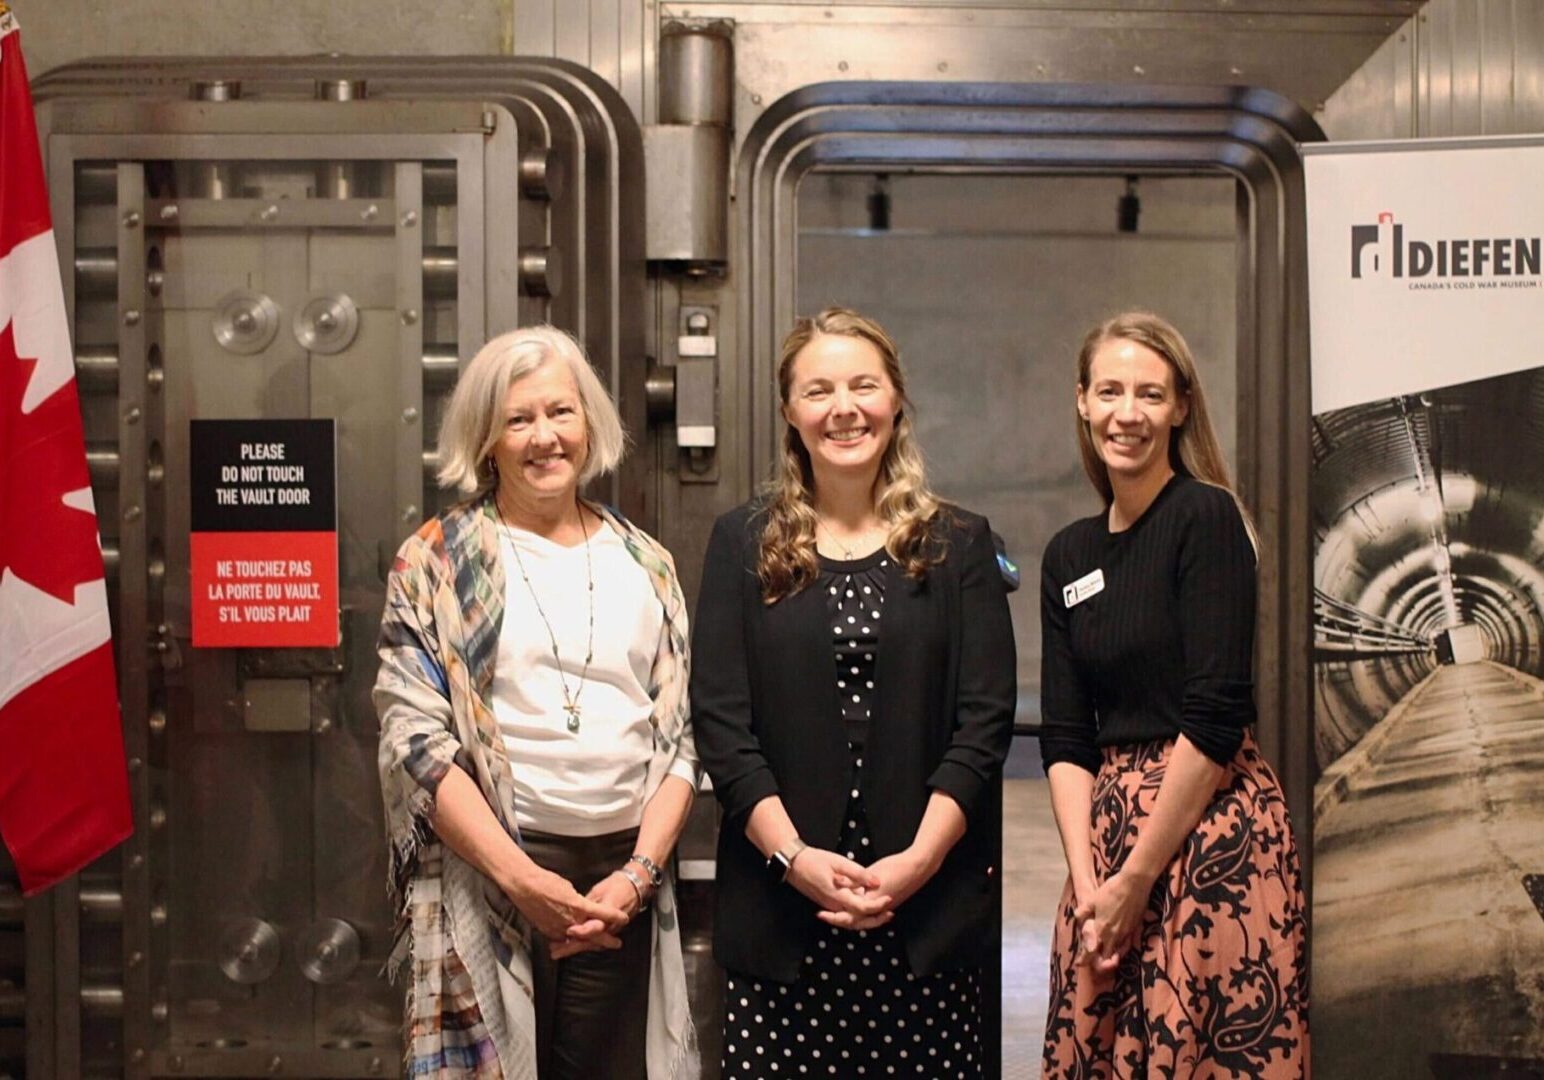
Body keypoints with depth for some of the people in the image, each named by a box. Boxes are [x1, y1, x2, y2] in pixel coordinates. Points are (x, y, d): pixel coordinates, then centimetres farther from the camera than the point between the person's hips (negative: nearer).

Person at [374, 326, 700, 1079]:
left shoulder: (646, 565, 10)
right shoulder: (438, 564, 1)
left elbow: (680, 737, 8)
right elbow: (415, 739, -7)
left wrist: (640, 870, -5)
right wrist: (521, 877, -14)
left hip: (617, 883, 3)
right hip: (485, 877, -2)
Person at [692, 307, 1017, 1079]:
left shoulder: (959, 545, 7)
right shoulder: (743, 544, 7)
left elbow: (985, 719, 1)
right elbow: (719, 719, 0)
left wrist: (918, 859, -10)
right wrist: (794, 857, -11)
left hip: (929, 906, 0)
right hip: (778, 903, 0)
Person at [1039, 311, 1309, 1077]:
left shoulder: (1206, 516, -8)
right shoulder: (1069, 555, 10)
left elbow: (1216, 714, -15)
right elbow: (1064, 736, 6)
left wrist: (1136, 880, -13)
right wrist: (1087, 881, -7)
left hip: (1211, 827, -5)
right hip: (1106, 830, 6)